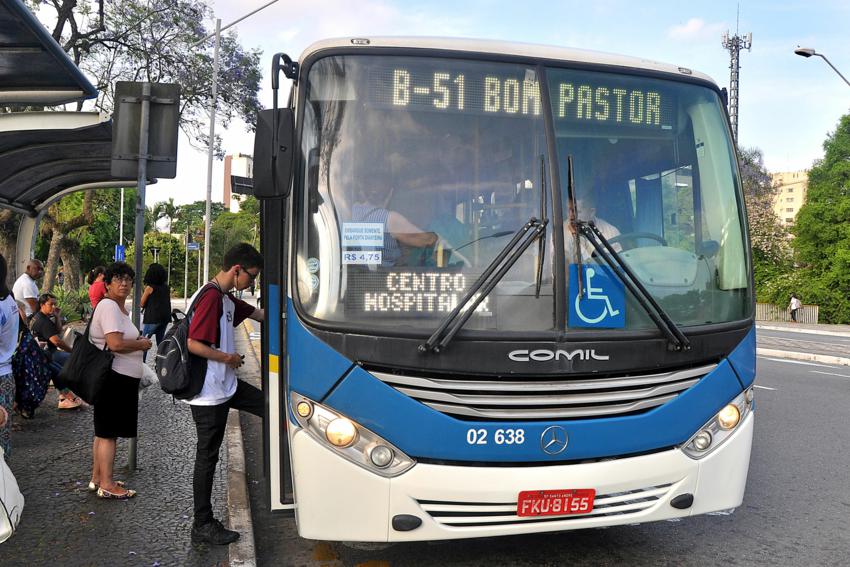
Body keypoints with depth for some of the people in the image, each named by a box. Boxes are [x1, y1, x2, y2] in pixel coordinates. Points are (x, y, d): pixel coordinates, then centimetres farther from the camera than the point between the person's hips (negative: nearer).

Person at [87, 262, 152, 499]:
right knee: (109, 432, -3)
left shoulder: (117, 307, 17)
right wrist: (142, 344, -11)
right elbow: (115, 344, -26)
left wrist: (137, 341, 12)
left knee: (103, 431, 17)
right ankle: (106, 485, 5)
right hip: (114, 378, -11)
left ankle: (97, 478, 27)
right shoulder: (109, 306, -16)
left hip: (118, 378, 11)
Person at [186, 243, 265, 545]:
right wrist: (229, 357, -13)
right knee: (207, 456, 1)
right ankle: (203, 526, 14)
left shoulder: (227, 298, 11)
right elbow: (194, 344, -26)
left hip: (227, 387, 10)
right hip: (209, 394, -9)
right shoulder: (210, 297, -20)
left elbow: (258, 313, 26)